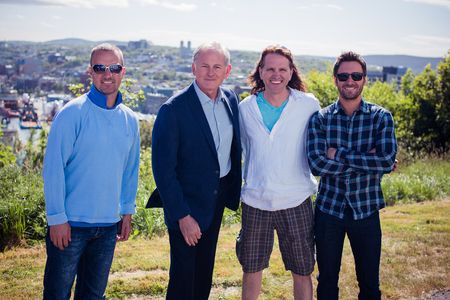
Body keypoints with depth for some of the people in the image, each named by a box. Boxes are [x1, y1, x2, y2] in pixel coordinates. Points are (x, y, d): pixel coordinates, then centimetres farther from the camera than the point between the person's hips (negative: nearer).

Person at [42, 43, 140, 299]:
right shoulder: (72, 114, -11)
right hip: (70, 224, -5)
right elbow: (53, 168, -11)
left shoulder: (130, 120, 6)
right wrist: (57, 218, -13)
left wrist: (127, 211, 12)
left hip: (109, 225, 5)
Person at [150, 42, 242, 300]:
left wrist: (234, 190, 8)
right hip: (187, 203, -6)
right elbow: (163, 169, -19)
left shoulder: (231, 99, -1)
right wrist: (182, 216, -19)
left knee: (205, 273, 21)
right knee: (184, 278, 4)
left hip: (218, 199, 6)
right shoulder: (173, 110, -21)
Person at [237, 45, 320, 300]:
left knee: (302, 272, 8)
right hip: (255, 202, 2)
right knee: (251, 269, 13)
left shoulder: (309, 105, -5)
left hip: (296, 202, -2)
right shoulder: (246, 108, 2)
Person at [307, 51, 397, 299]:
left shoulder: (381, 117, -4)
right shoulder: (320, 119, -3)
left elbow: (387, 160, -19)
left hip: (366, 211, 0)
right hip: (328, 210, 0)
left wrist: (339, 154, -18)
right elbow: (317, 164, -16)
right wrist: (368, 161, -18)